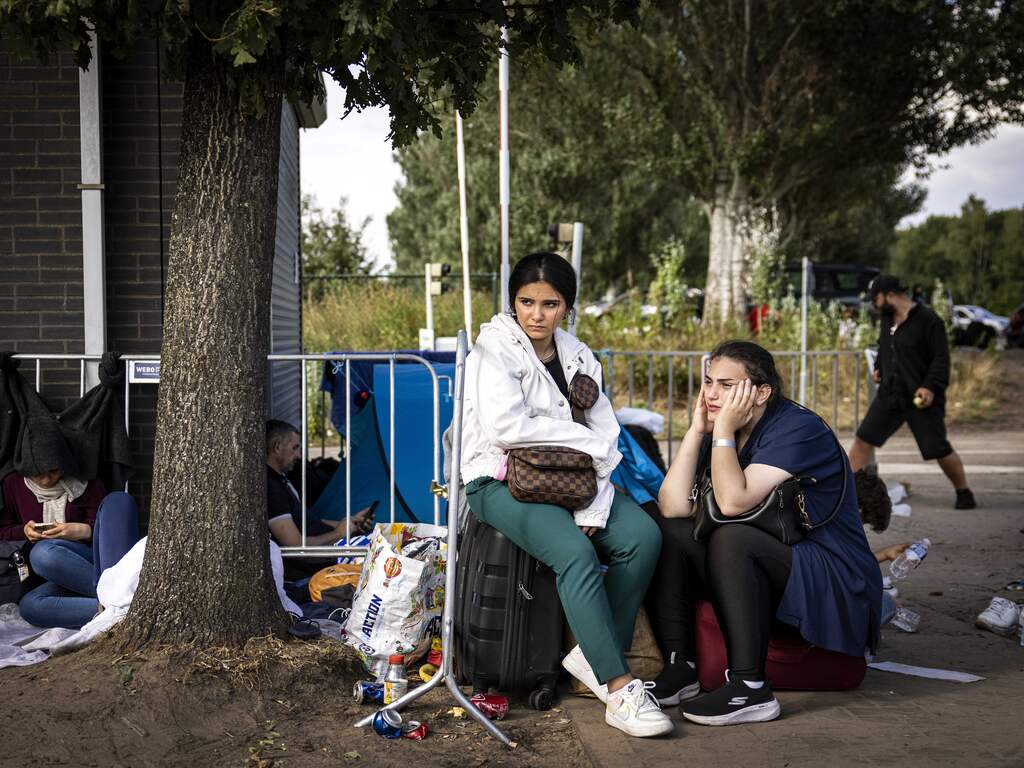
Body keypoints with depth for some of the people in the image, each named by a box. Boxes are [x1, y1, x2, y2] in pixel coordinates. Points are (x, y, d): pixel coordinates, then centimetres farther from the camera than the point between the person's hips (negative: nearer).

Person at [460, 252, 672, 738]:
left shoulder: (578, 356, 11)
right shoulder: (496, 348, -6)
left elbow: (605, 435, 4)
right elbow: (507, 426, -21)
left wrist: (595, 507, -12)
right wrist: (586, 439, -12)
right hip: (500, 481, -6)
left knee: (644, 536, -18)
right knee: (576, 553, -31)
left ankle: (592, 655, -8)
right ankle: (619, 689, -27)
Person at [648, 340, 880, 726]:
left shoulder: (798, 429, -15)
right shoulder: (721, 435, 8)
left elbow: (733, 501, -28)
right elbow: (673, 508, -6)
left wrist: (723, 430, -18)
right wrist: (697, 429, -8)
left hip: (835, 586, -8)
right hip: (764, 576, 8)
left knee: (731, 539, -32)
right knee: (667, 532, -7)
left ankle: (750, 688, -32)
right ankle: (679, 671, -13)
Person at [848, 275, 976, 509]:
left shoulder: (928, 320, -12)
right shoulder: (886, 320, 12)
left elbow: (941, 358, -14)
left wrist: (931, 387, -23)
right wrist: (878, 368, 14)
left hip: (922, 398, -7)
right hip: (889, 394, 7)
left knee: (939, 449, -3)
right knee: (864, 438, 1)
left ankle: (963, 493, 16)